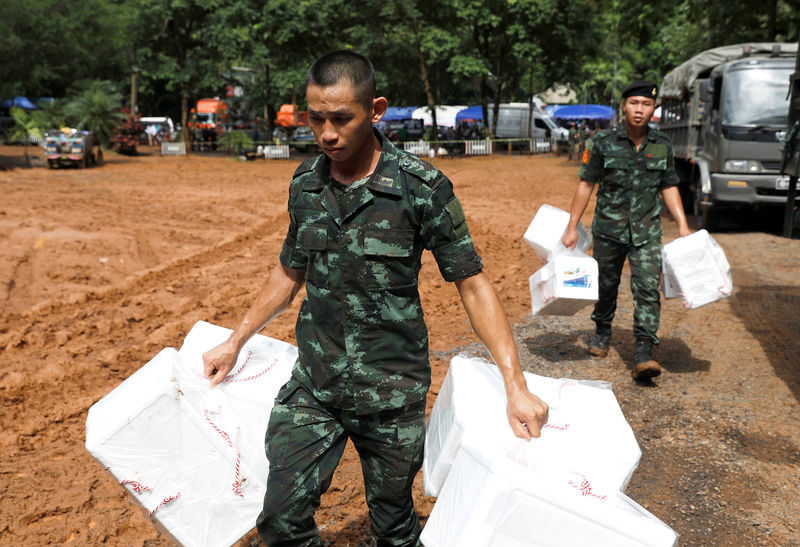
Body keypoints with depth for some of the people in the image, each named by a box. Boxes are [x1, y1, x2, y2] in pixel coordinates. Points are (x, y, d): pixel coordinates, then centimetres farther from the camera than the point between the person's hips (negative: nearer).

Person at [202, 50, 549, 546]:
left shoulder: (423, 187, -13)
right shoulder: (305, 183, 1)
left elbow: (472, 283, -10)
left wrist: (517, 385, -15)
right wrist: (236, 342, 15)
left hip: (393, 389, -3)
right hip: (312, 384, 4)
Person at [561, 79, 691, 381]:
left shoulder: (662, 145, 2)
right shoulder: (602, 142, -6)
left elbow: (669, 187, 11)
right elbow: (586, 184, -2)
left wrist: (682, 225, 4)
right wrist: (572, 227, -4)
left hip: (647, 232, 1)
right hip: (608, 230, -1)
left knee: (647, 288, -10)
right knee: (606, 285, 13)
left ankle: (644, 355, -11)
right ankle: (602, 333, 39)